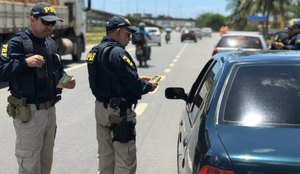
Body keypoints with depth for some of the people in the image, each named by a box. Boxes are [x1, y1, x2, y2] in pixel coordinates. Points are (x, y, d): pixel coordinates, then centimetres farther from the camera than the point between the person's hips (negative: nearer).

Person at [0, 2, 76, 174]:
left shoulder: (52, 44, 11)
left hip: (50, 110, 7)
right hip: (28, 112, -7)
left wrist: (66, 81, -1)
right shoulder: (17, 42, -11)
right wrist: (25, 62, -30)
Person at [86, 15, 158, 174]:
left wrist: (138, 79, 13)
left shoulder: (95, 52, 10)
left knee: (105, 155, 19)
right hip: (118, 112, -9)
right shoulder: (117, 52, -19)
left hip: (100, 107, 10)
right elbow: (133, 85, -21)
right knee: (125, 160, -1)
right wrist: (149, 85, -1)